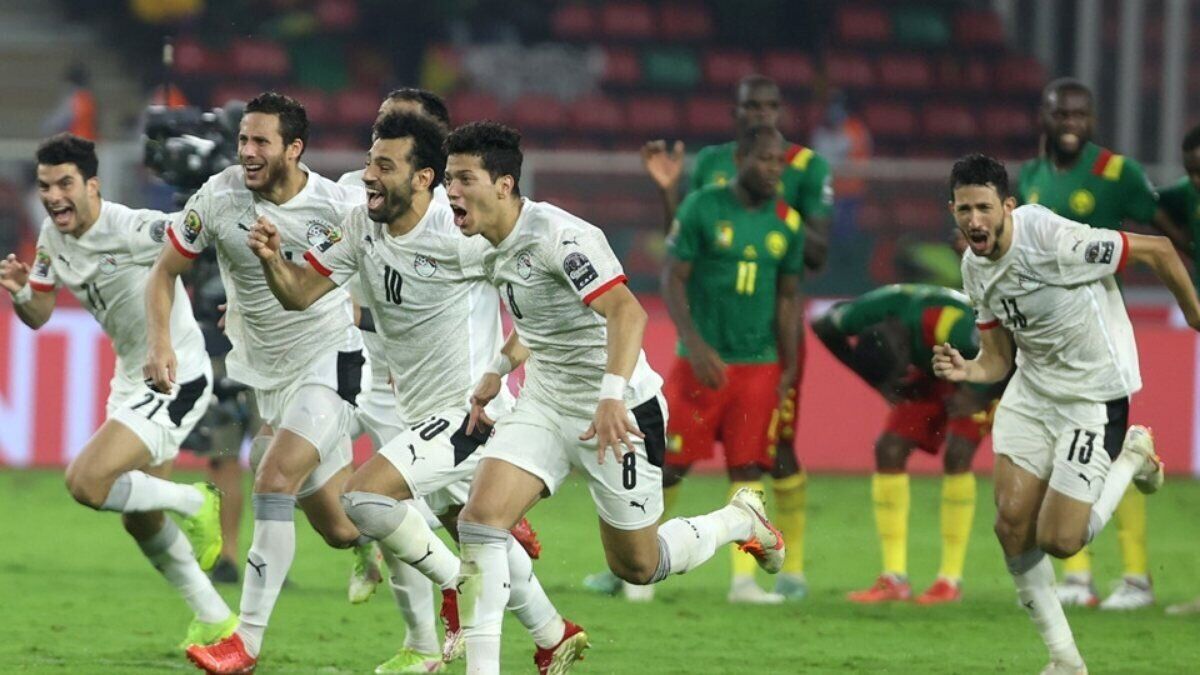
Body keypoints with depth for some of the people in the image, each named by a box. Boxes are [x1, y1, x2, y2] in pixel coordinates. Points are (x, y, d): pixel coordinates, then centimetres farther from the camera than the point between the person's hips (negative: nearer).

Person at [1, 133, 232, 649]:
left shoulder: (133, 229, -23)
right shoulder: (53, 236, 1)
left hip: (177, 379, -9)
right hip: (133, 380, 9)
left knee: (86, 482, -22)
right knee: (140, 522, 15)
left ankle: (192, 503, 2)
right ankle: (215, 622, 31)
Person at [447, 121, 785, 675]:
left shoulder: (556, 236, -23)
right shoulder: (498, 249, 5)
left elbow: (626, 312, -34)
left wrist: (612, 396, -44)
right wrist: (498, 370, 28)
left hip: (616, 415, -8)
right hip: (544, 404, 8)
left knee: (636, 566, 5)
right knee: (479, 516, -13)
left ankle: (740, 520, 32)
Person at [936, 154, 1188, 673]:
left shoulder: (1054, 240, -26)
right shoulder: (976, 268, -1)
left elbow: (1158, 251, -16)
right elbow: (998, 359, 6)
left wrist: (1195, 317, -4)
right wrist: (964, 371, -17)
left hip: (1094, 396, -6)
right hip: (1031, 391, 7)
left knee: (1059, 541, -8)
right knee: (1012, 523, -5)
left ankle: (1133, 455, 19)